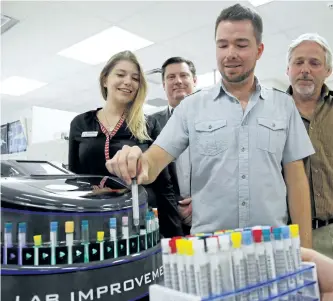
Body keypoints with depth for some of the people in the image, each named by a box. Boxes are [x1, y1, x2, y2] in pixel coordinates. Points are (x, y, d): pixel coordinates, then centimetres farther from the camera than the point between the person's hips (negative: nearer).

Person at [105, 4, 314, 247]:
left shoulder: (284, 105, 3)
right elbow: (154, 161, -7)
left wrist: (304, 248, 0)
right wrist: (136, 162, -30)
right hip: (207, 244, 0)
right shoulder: (191, 107, 0)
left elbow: (296, 179, 4)